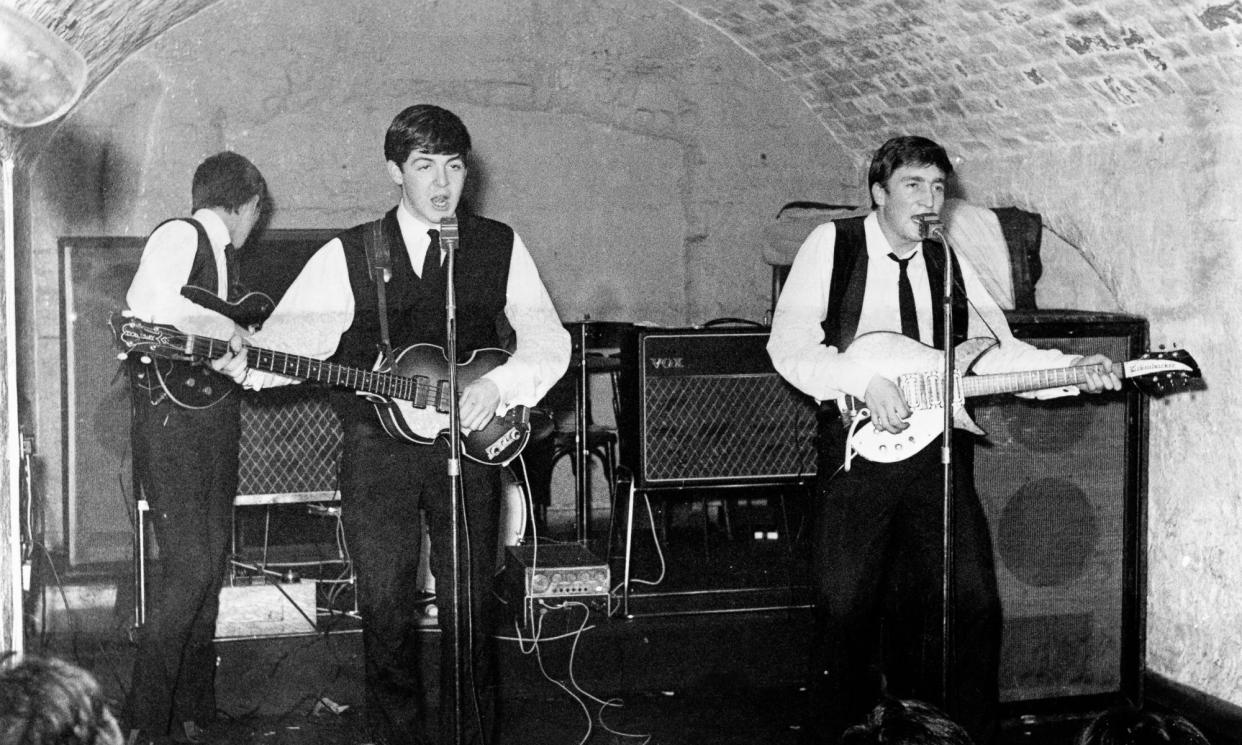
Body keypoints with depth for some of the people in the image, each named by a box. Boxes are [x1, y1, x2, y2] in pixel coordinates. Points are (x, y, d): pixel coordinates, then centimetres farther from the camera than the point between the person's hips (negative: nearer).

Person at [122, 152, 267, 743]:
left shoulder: (222, 253, 18)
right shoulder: (179, 236, -8)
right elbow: (149, 307, -26)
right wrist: (221, 328, -18)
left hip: (217, 415, 9)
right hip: (169, 413, -9)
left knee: (212, 563, 11)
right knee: (189, 566, -12)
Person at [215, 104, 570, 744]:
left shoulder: (500, 246, 6)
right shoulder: (348, 255, 4)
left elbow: (548, 342, 3)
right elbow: (295, 333, -6)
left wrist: (497, 385, -15)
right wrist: (249, 364, -27)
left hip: (471, 445, 0)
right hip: (378, 449, 0)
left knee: (468, 607, 2)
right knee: (385, 610, 2)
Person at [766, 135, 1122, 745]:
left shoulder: (950, 265, 17)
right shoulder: (832, 244, 3)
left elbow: (995, 352, 13)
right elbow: (789, 342, -7)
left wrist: (1073, 369, -2)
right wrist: (864, 381, -19)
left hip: (937, 449, 4)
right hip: (857, 447, -4)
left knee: (973, 603, 1)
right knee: (844, 608, -3)